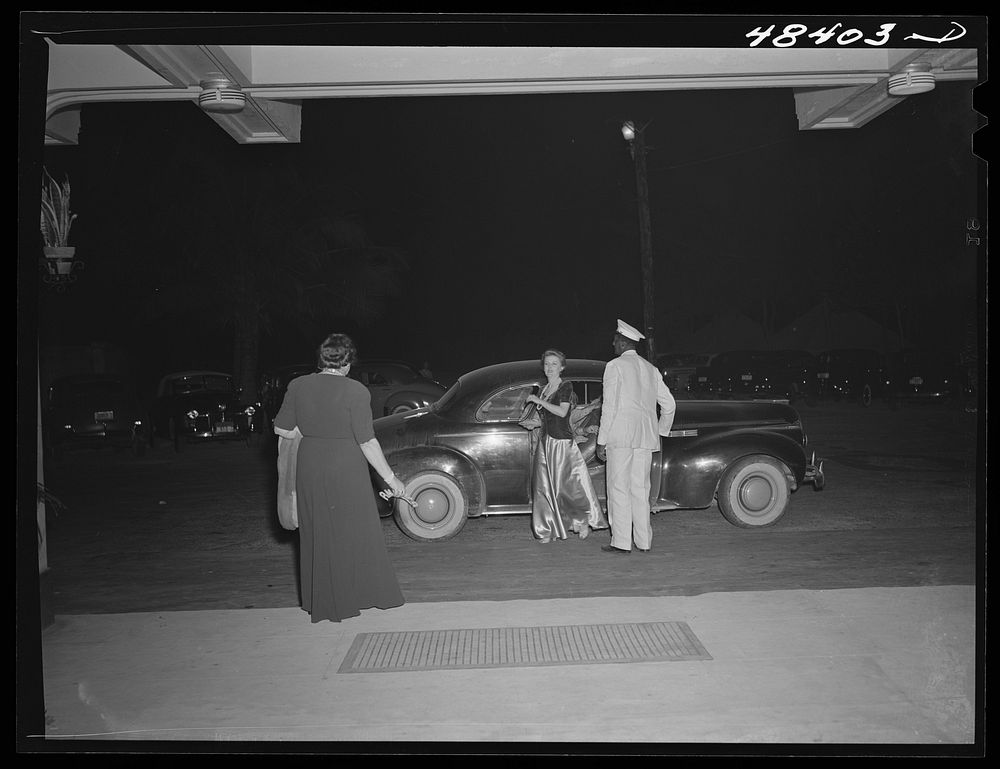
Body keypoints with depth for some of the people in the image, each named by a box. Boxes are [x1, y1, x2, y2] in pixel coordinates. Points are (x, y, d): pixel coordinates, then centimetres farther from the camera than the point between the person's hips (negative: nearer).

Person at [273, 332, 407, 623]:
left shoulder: (298, 386, -1)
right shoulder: (355, 391, -14)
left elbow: (281, 429, 5)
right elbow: (367, 442, -15)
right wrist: (390, 478, -7)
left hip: (310, 469, 5)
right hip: (346, 470, -4)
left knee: (317, 535, 16)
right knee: (356, 534, 10)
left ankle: (321, 603, 25)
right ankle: (352, 596, 19)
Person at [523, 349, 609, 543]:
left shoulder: (566, 386, -5)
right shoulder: (542, 390, 15)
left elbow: (562, 412, -19)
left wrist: (538, 400, -16)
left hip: (563, 441, -6)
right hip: (544, 441, 6)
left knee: (568, 485, -3)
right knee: (544, 486, 2)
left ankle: (584, 521, 18)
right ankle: (548, 530, 8)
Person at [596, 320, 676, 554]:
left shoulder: (615, 366, -4)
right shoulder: (650, 368, 15)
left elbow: (609, 406, -9)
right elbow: (669, 404, 15)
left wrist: (601, 441, -6)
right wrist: (661, 431, 26)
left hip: (621, 435, -6)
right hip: (646, 437, 6)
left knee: (619, 488, -2)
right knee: (641, 489, 10)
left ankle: (621, 542, -1)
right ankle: (644, 541, 12)